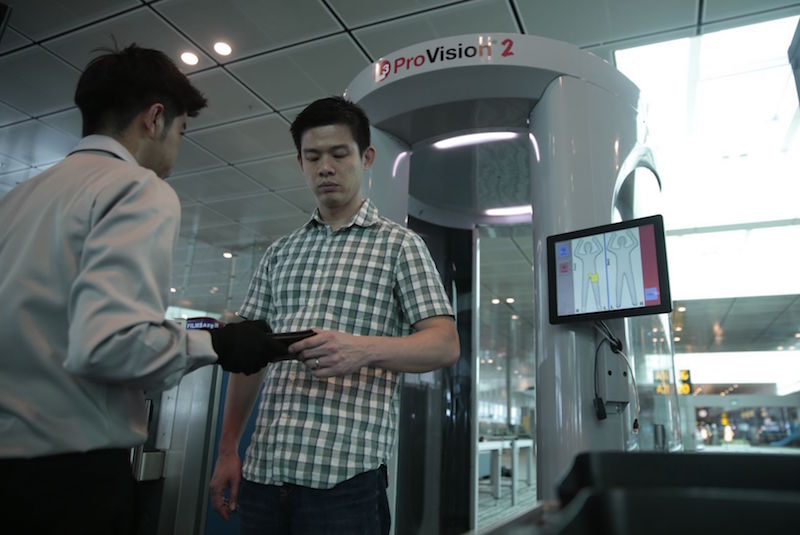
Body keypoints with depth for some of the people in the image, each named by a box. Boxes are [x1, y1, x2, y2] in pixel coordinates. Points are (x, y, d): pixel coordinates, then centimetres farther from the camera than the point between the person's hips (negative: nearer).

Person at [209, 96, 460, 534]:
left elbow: (445, 344, -7)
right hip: (263, 470, 4)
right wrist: (227, 452, 9)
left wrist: (365, 349, -24)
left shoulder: (398, 244, 1)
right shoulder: (279, 252, 14)